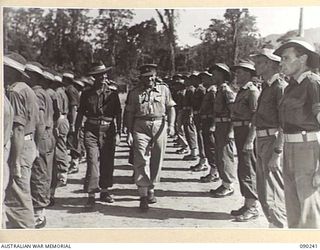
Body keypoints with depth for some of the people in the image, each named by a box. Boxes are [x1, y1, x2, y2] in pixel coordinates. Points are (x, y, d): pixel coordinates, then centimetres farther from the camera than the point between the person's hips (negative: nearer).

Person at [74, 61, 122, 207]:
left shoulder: (113, 94, 7)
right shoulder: (86, 94, 7)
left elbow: (118, 114, 6)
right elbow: (80, 114, 11)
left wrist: (118, 133, -3)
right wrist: (76, 135, 9)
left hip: (108, 131, 1)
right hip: (91, 131, -1)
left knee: (107, 162, 7)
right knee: (93, 162, -9)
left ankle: (104, 191, 22)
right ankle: (91, 194, -5)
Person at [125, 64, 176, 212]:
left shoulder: (163, 89, 10)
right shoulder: (135, 92, 9)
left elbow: (170, 108, 8)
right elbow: (130, 113, 9)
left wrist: (171, 125, -7)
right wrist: (129, 133, 3)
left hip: (159, 126, 1)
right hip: (140, 127, -1)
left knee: (157, 161, 7)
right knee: (141, 160, -9)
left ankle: (151, 189, 26)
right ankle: (143, 195, -7)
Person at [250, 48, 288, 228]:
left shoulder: (281, 86, -13)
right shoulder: (266, 86, 16)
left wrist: (277, 152, -23)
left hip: (273, 141, -10)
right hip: (262, 141, 10)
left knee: (273, 195, -6)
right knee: (263, 192, 17)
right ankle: (274, 223, 30)